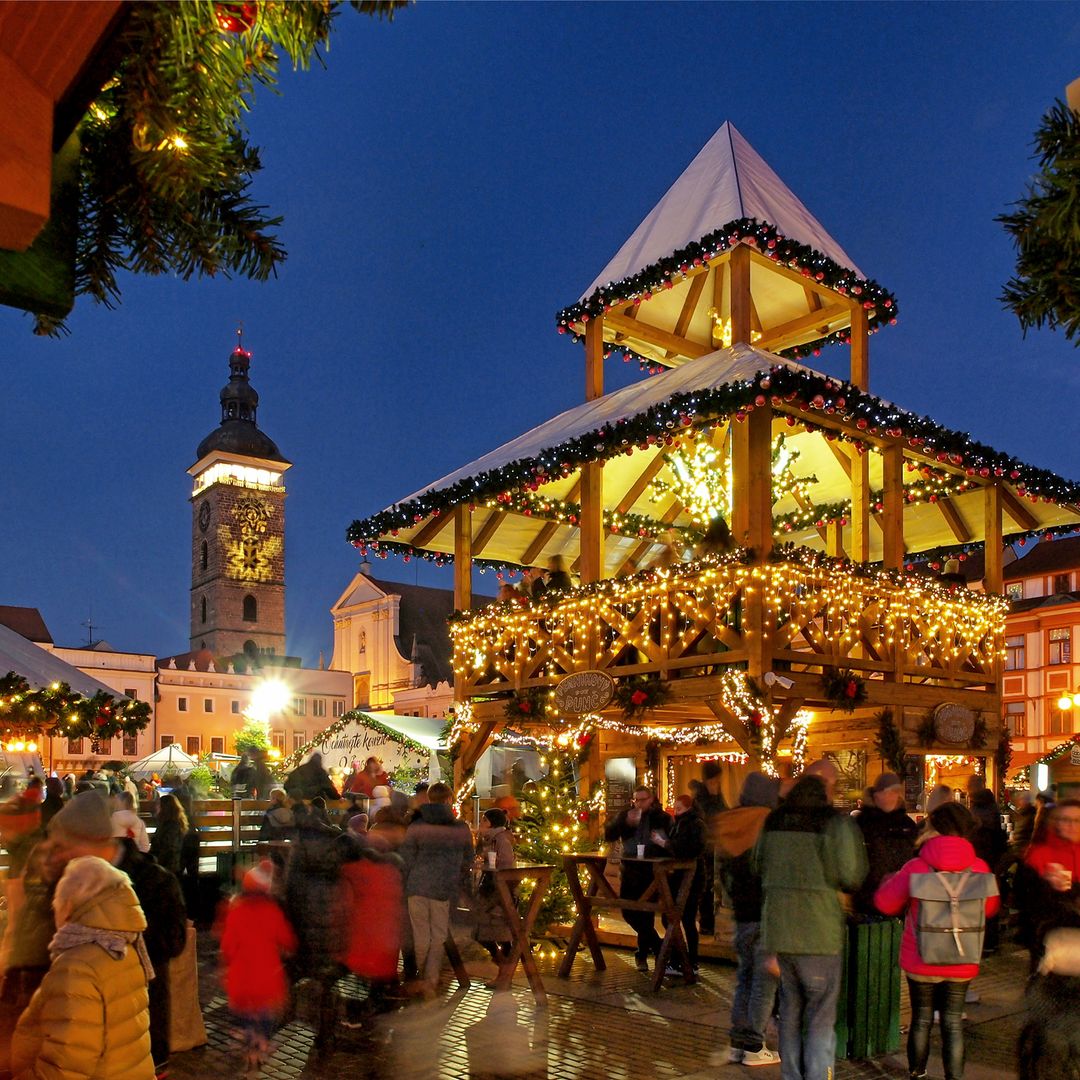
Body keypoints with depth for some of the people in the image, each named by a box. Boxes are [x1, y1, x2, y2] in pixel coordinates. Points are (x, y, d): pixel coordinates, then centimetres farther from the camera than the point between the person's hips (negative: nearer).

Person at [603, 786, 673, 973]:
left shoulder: (663, 817, -1)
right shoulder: (624, 815, 6)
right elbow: (608, 835, -4)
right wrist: (625, 823, -18)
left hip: (653, 872, -3)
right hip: (630, 871, 3)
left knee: (646, 914, -2)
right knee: (628, 912, 4)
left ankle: (643, 954, 16)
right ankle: (656, 945, 24)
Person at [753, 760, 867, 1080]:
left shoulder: (773, 821, 6)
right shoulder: (835, 823, -12)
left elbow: (758, 865, 16)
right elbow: (851, 876, -12)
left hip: (778, 928, 5)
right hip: (818, 932, -5)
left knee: (790, 1009, 17)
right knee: (821, 1017, 5)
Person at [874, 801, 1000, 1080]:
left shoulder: (915, 868, -15)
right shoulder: (979, 868, -11)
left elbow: (885, 903, -3)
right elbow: (990, 907, 7)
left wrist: (889, 880, 16)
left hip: (920, 962, -1)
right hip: (961, 963, 1)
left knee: (921, 1019, 15)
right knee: (953, 1023, 11)